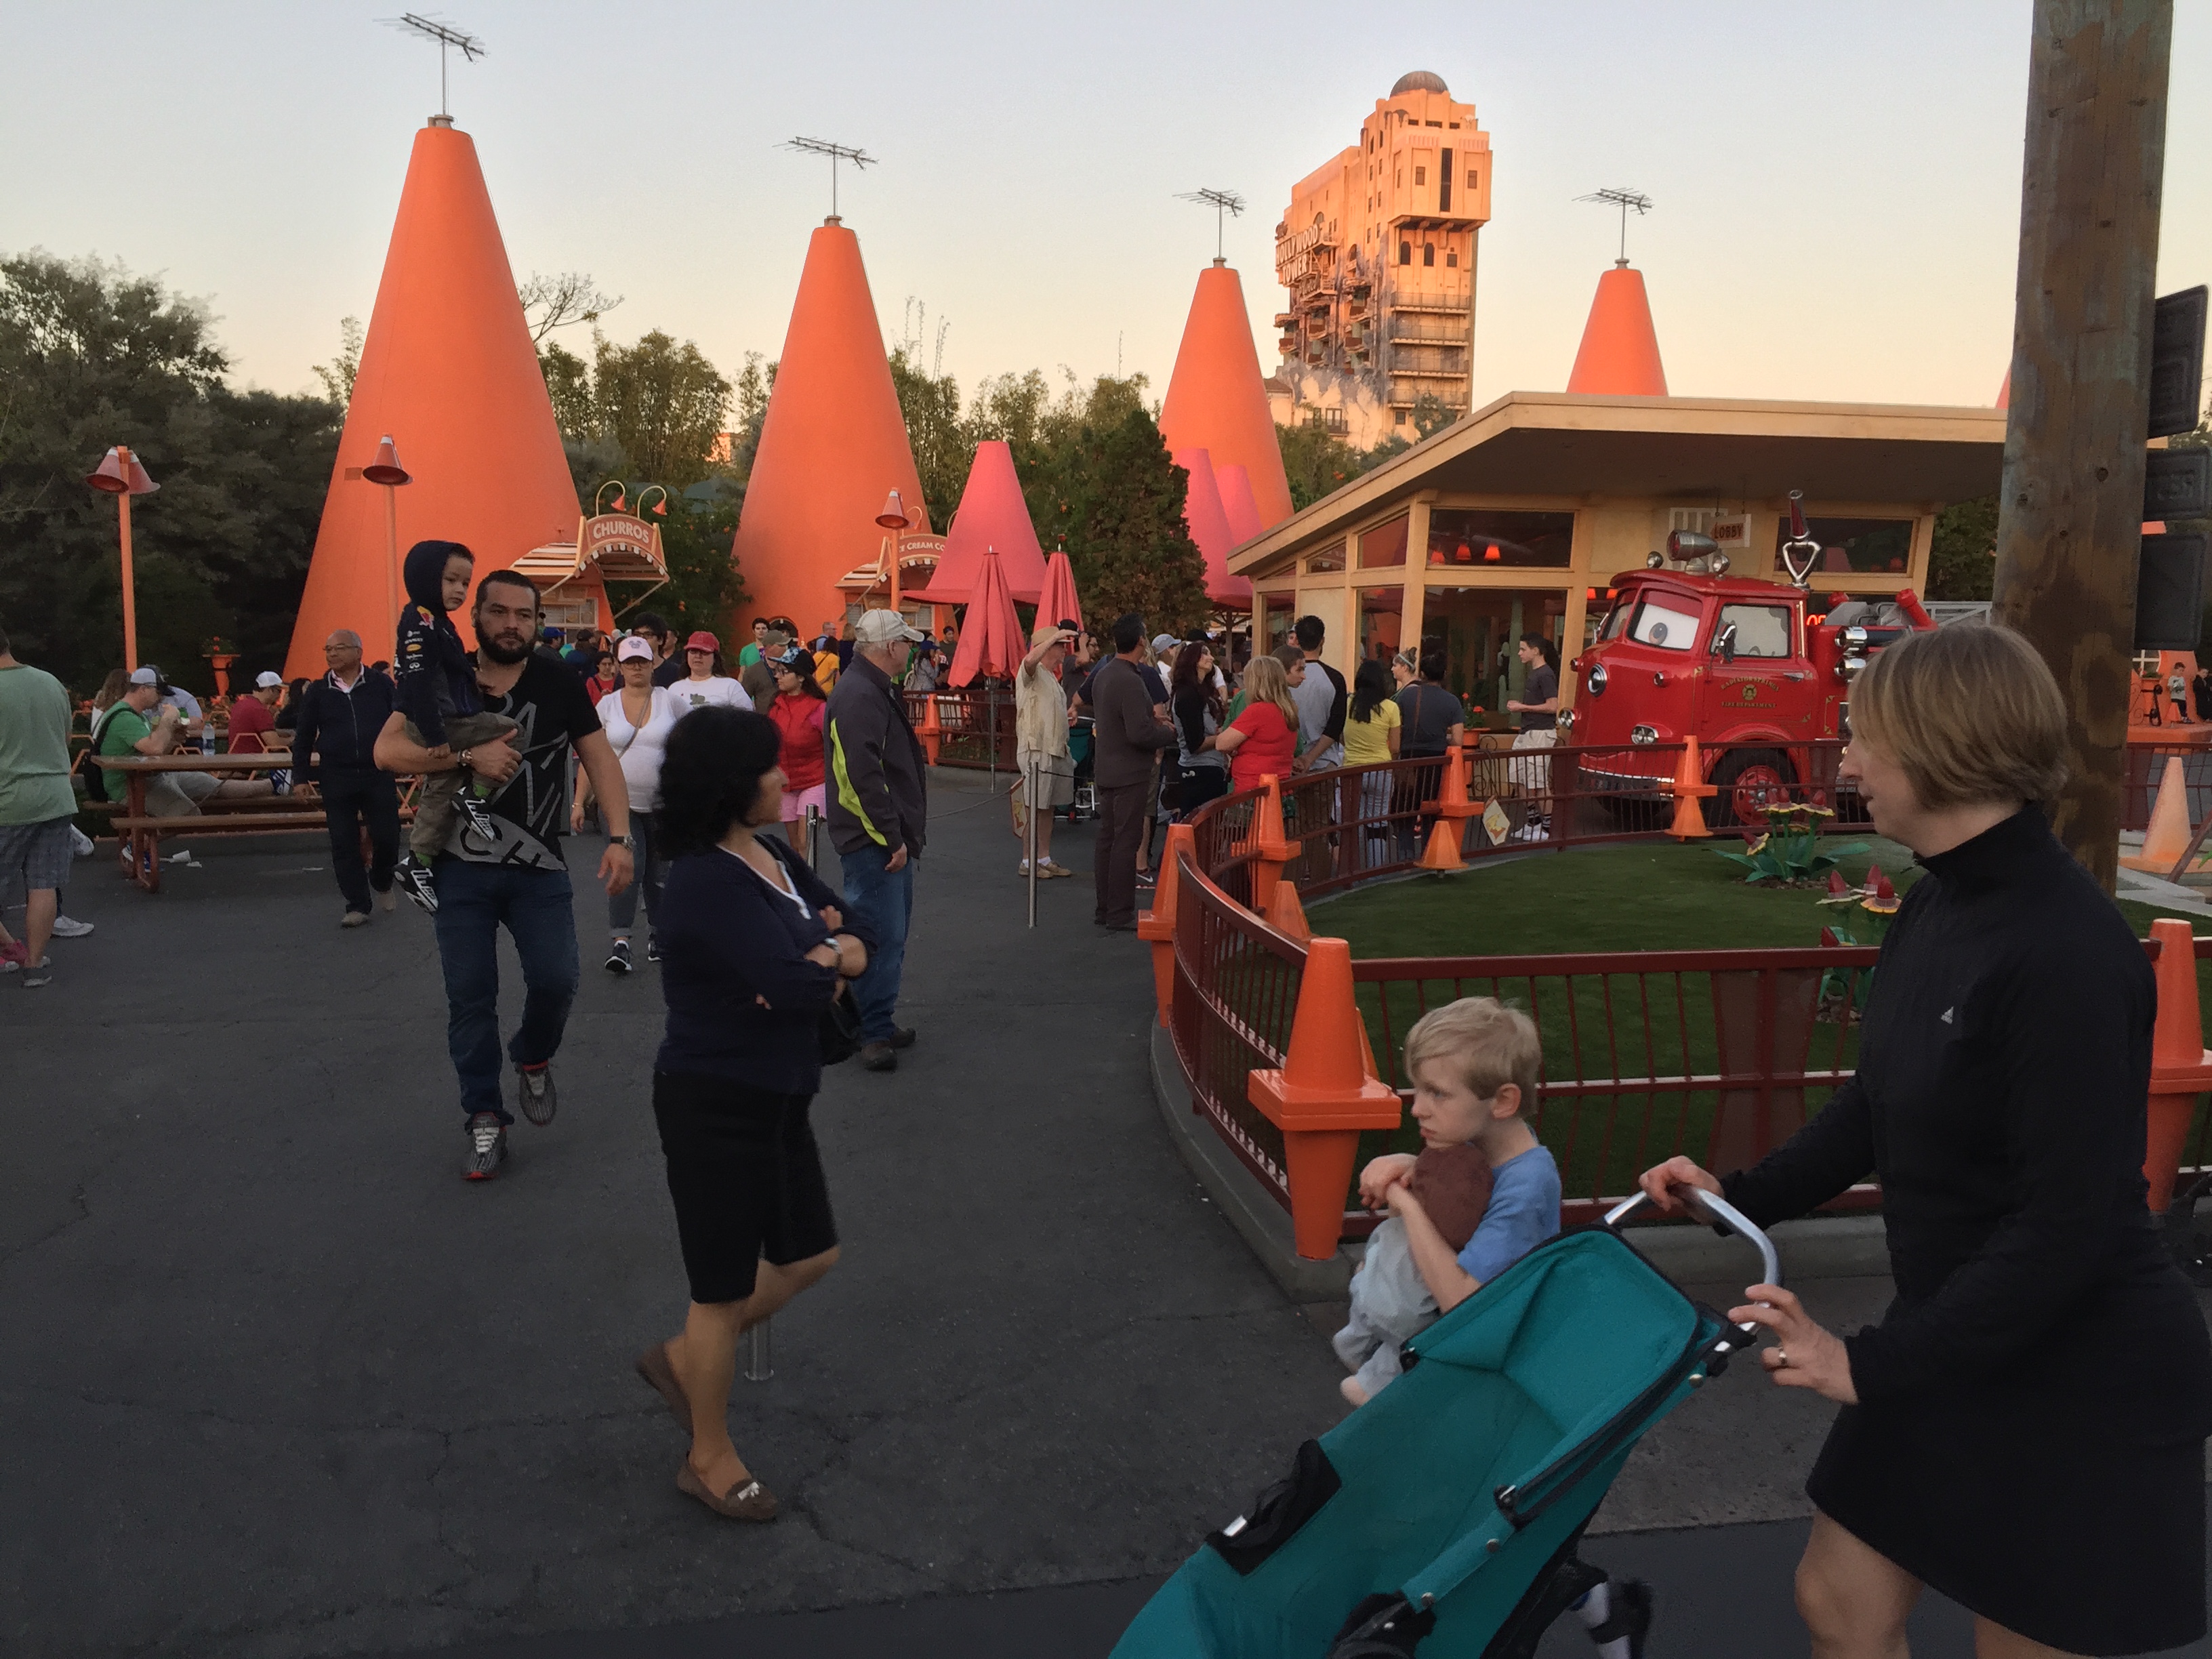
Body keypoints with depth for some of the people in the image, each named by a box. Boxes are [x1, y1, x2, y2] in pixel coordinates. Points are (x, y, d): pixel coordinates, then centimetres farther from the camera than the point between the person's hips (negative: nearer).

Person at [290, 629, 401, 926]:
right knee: (344, 845, 0)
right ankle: (357, 905, 8)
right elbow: (303, 738, 10)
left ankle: (381, 882, 29)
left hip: (378, 776, -1)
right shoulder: (317, 692, 7)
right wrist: (302, 776, 5)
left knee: (387, 838, -1)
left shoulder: (381, 685, 2)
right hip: (336, 781, 1)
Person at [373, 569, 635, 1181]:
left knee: (555, 981, -6)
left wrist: (618, 837, -16)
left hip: (539, 868, 0)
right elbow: (386, 750, -10)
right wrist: (469, 756, -23)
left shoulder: (558, 682, -3)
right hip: (461, 869, 1)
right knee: (470, 997, 4)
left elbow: (600, 758, -5)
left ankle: (533, 1060, 28)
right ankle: (484, 1119, 19)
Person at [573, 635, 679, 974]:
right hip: (621, 801, -1)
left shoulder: (669, 701, 3)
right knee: (627, 865, -17)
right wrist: (579, 802, 0)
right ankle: (619, 940, -17)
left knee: (659, 871, 8)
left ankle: (658, 934, 24)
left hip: (663, 803, 1)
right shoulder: (607, 704, 6)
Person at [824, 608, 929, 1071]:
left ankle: (879, 1020, 27)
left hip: (889, 838, 11)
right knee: (882, 935, -7)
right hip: (872, 841, -11)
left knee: (891, 930, 17)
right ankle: (873, 1033, 1)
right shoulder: (858, 697, -19)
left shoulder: (876, 690, 16)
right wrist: (892, 838, -23)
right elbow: (863, 777, -26)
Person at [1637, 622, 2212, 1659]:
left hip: (2083, 1385, -8)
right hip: (1958, 1347, 8)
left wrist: (1876, 1363, -20)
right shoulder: (1938, 906, 1)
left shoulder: (2066, 952, -26)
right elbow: (1882, 1104, 12)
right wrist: (1740, 1198, 7)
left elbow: (2068, 1222, -25)